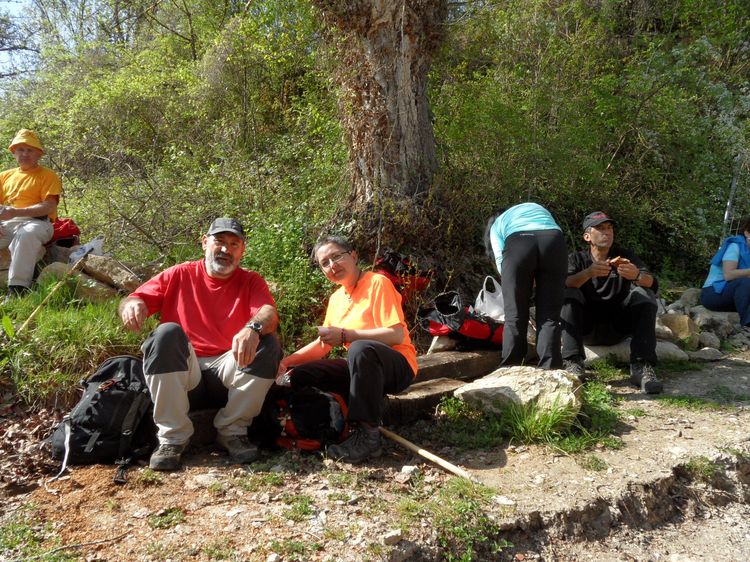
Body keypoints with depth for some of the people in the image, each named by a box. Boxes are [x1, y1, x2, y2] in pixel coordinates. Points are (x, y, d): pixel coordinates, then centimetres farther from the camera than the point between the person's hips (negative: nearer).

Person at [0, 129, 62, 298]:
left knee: (27, 233, -40)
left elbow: (49, 206, -7)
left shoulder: (47, 175, 8)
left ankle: (17, 288, -46)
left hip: (36, 223, -5)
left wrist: (15, 212, -19)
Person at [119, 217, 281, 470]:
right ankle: (172, 437, -21)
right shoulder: (179, 275, 11)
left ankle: (232, 430, -9)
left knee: (268, 344, -24)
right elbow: (134, 299, 3)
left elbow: (270, 314, -12)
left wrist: (253, 328, -36)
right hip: (179, 375, 0)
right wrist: (132, 304, -24)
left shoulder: (251, 282, 9)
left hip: (229, 375, 0)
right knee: (168, 332, -27)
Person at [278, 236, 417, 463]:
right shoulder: (336, 298, 11)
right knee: (300, 375, -2)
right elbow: (322, 345, 16)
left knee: (360, 347, -38)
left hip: (398, 366, -7)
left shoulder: (377, 283, -11)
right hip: (362, 367, 8)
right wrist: (287, 361, 1)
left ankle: (368, 434, -31)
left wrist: (345, 335, -22)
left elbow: (397, 335, -21)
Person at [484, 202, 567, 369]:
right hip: (554, 241, 2)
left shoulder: (497, 225, 32)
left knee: (515, 317, 5)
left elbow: (500, 259, 15)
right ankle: (549, 371, 1)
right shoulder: (539, 209, 43)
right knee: (549, 316, 7)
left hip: (517, 244, -2)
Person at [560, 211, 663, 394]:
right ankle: (573, 363, -37)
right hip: (586, 327, -1)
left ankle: (641, 366, -32)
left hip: (617, 328, 1)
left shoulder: (625, 257, 8)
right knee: (569, 293, -24)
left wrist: (636, 276, -36)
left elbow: (652, 283, -11)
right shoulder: (576, 259, 5)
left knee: (643, 293, -20)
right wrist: (588, 273, -38)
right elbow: (562, 285, -18)